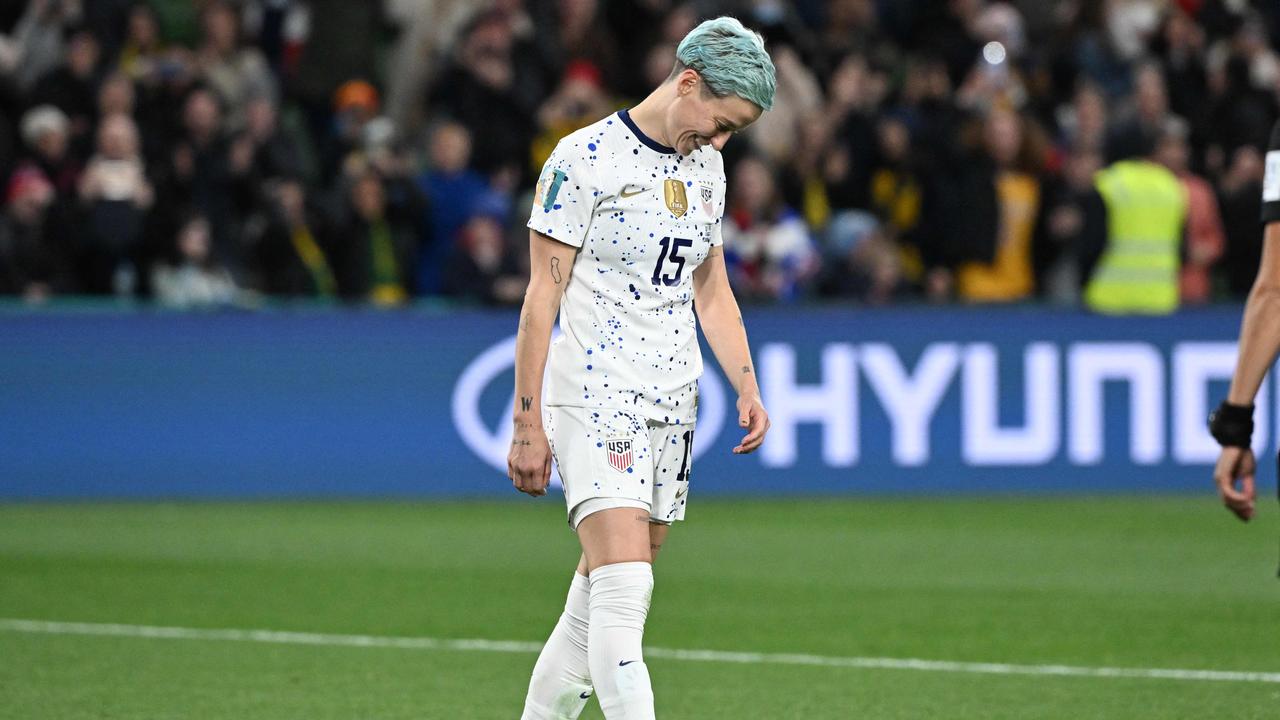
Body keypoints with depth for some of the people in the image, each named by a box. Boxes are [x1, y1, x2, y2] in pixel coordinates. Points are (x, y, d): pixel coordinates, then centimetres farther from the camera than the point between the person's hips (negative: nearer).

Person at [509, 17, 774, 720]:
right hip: (595, 400, -7)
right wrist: (528, 424, -12)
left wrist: (746, 386, 11)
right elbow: (542, 297, -9)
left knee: (600, 597, 6)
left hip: (672, 405, 7)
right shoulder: (585, 158, -9)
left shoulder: (705, 167, 14)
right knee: (624, 589, -19)